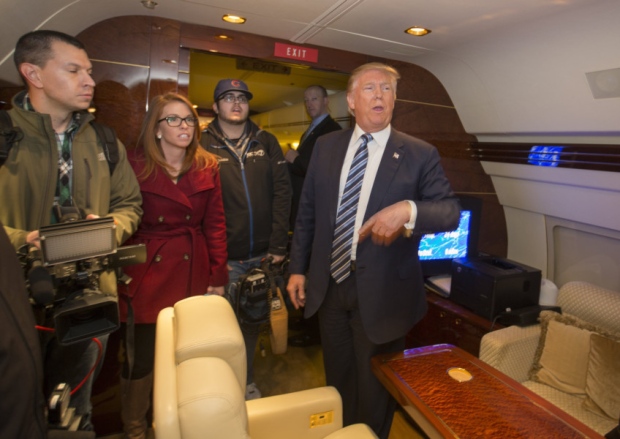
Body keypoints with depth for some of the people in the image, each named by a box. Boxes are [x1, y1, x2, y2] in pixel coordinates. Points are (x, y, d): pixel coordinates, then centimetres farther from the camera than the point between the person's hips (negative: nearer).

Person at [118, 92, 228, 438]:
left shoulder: (208, 167, 4)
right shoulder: (136, 165, -3)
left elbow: (216, 224, 3)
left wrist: (218, 277, 1)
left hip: (192, 274, 2)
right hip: (146, 273, -2)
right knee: (141, 356, 6)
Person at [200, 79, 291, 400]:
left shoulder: (266, 142, 8)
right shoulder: (203, 145, 1)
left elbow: (282, 192, 3)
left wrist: (278, 246, -3)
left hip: (263, 254, 3)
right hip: (226, 257, -2)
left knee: (253, 323, 15)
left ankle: (247, 382, 36)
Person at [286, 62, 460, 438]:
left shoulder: (420, 154, -6)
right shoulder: (326, 146, 4)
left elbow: (451, 211, -11)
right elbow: (307, 212, 6)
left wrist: (409, 210, -32)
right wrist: (298, 268, 5)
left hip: (381, 292, -3)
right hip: (329, 284, 4)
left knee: (375, 387, 17)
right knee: (337, 379, 24)